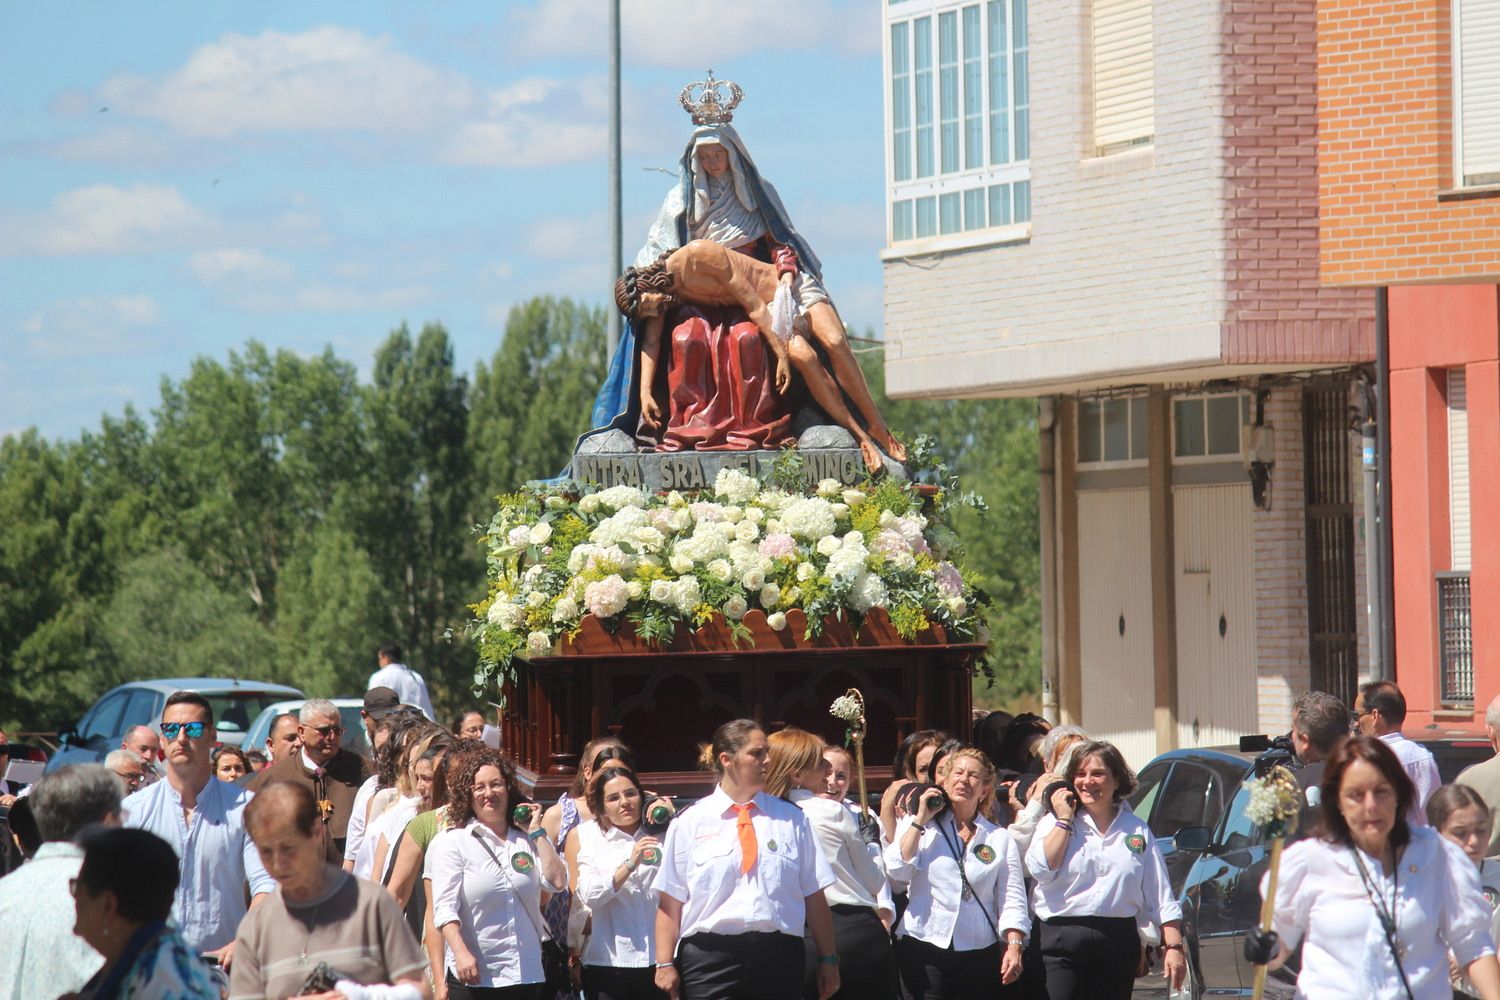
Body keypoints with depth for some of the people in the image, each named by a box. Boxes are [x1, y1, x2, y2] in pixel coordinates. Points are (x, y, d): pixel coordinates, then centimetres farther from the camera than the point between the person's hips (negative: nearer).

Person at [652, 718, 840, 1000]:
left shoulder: (792, 819, 10)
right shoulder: (689, 822, 6)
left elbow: (813, 895, 11)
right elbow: (670, 902, 4)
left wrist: (828, 959, 11)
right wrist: (665, 964, -2)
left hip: (778, 956, 2)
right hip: (710, 956, -2)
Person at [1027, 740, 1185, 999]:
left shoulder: (1136, 830, 12)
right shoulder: (1053, 824, 8)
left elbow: (1161, 898, 9)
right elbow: (1042, 869, -12)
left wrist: (1174, 946, 0)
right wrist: (1064, 820, -5)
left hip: (1119, 942, 2)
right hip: (1061, 941, -2)